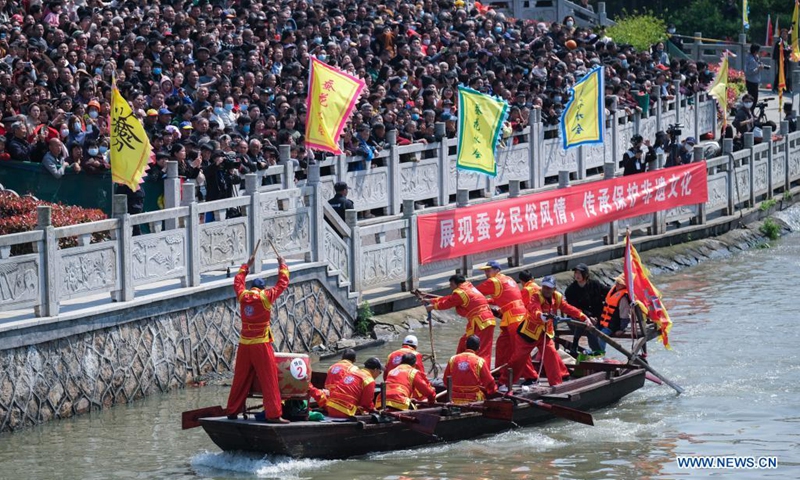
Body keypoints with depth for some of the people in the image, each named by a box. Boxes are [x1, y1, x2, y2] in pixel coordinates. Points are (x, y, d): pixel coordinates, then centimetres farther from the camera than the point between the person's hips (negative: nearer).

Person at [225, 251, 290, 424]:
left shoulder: (243, 296, 3)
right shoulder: (265, 297, -8)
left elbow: (238, 282, 24)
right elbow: (282, 283, 1)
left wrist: (246, 266, 35)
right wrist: (283, 266, 16)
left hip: (244, 344, 5)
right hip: (261, 345, -5)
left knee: (240, 380, 14)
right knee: (269, 380, -5)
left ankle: (232, 411, 19)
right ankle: (273, 414, -10)